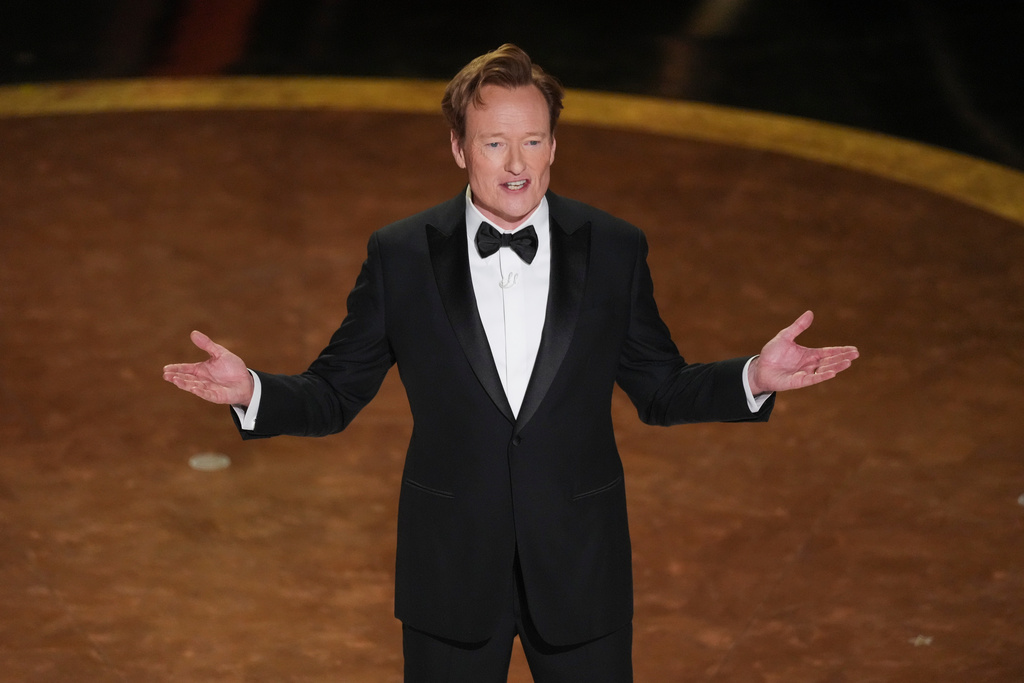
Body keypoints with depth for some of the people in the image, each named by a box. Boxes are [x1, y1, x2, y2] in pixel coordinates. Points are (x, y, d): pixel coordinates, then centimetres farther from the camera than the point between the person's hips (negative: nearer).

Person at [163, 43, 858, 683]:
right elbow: (336, 394, 2)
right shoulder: (401, 256, -3)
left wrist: (755, 378, -9)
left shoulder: (615, 250, -1)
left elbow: (658, 390, 7)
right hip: (451, 571, 0)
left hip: (581, 572, 1)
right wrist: (252, 391, -17)